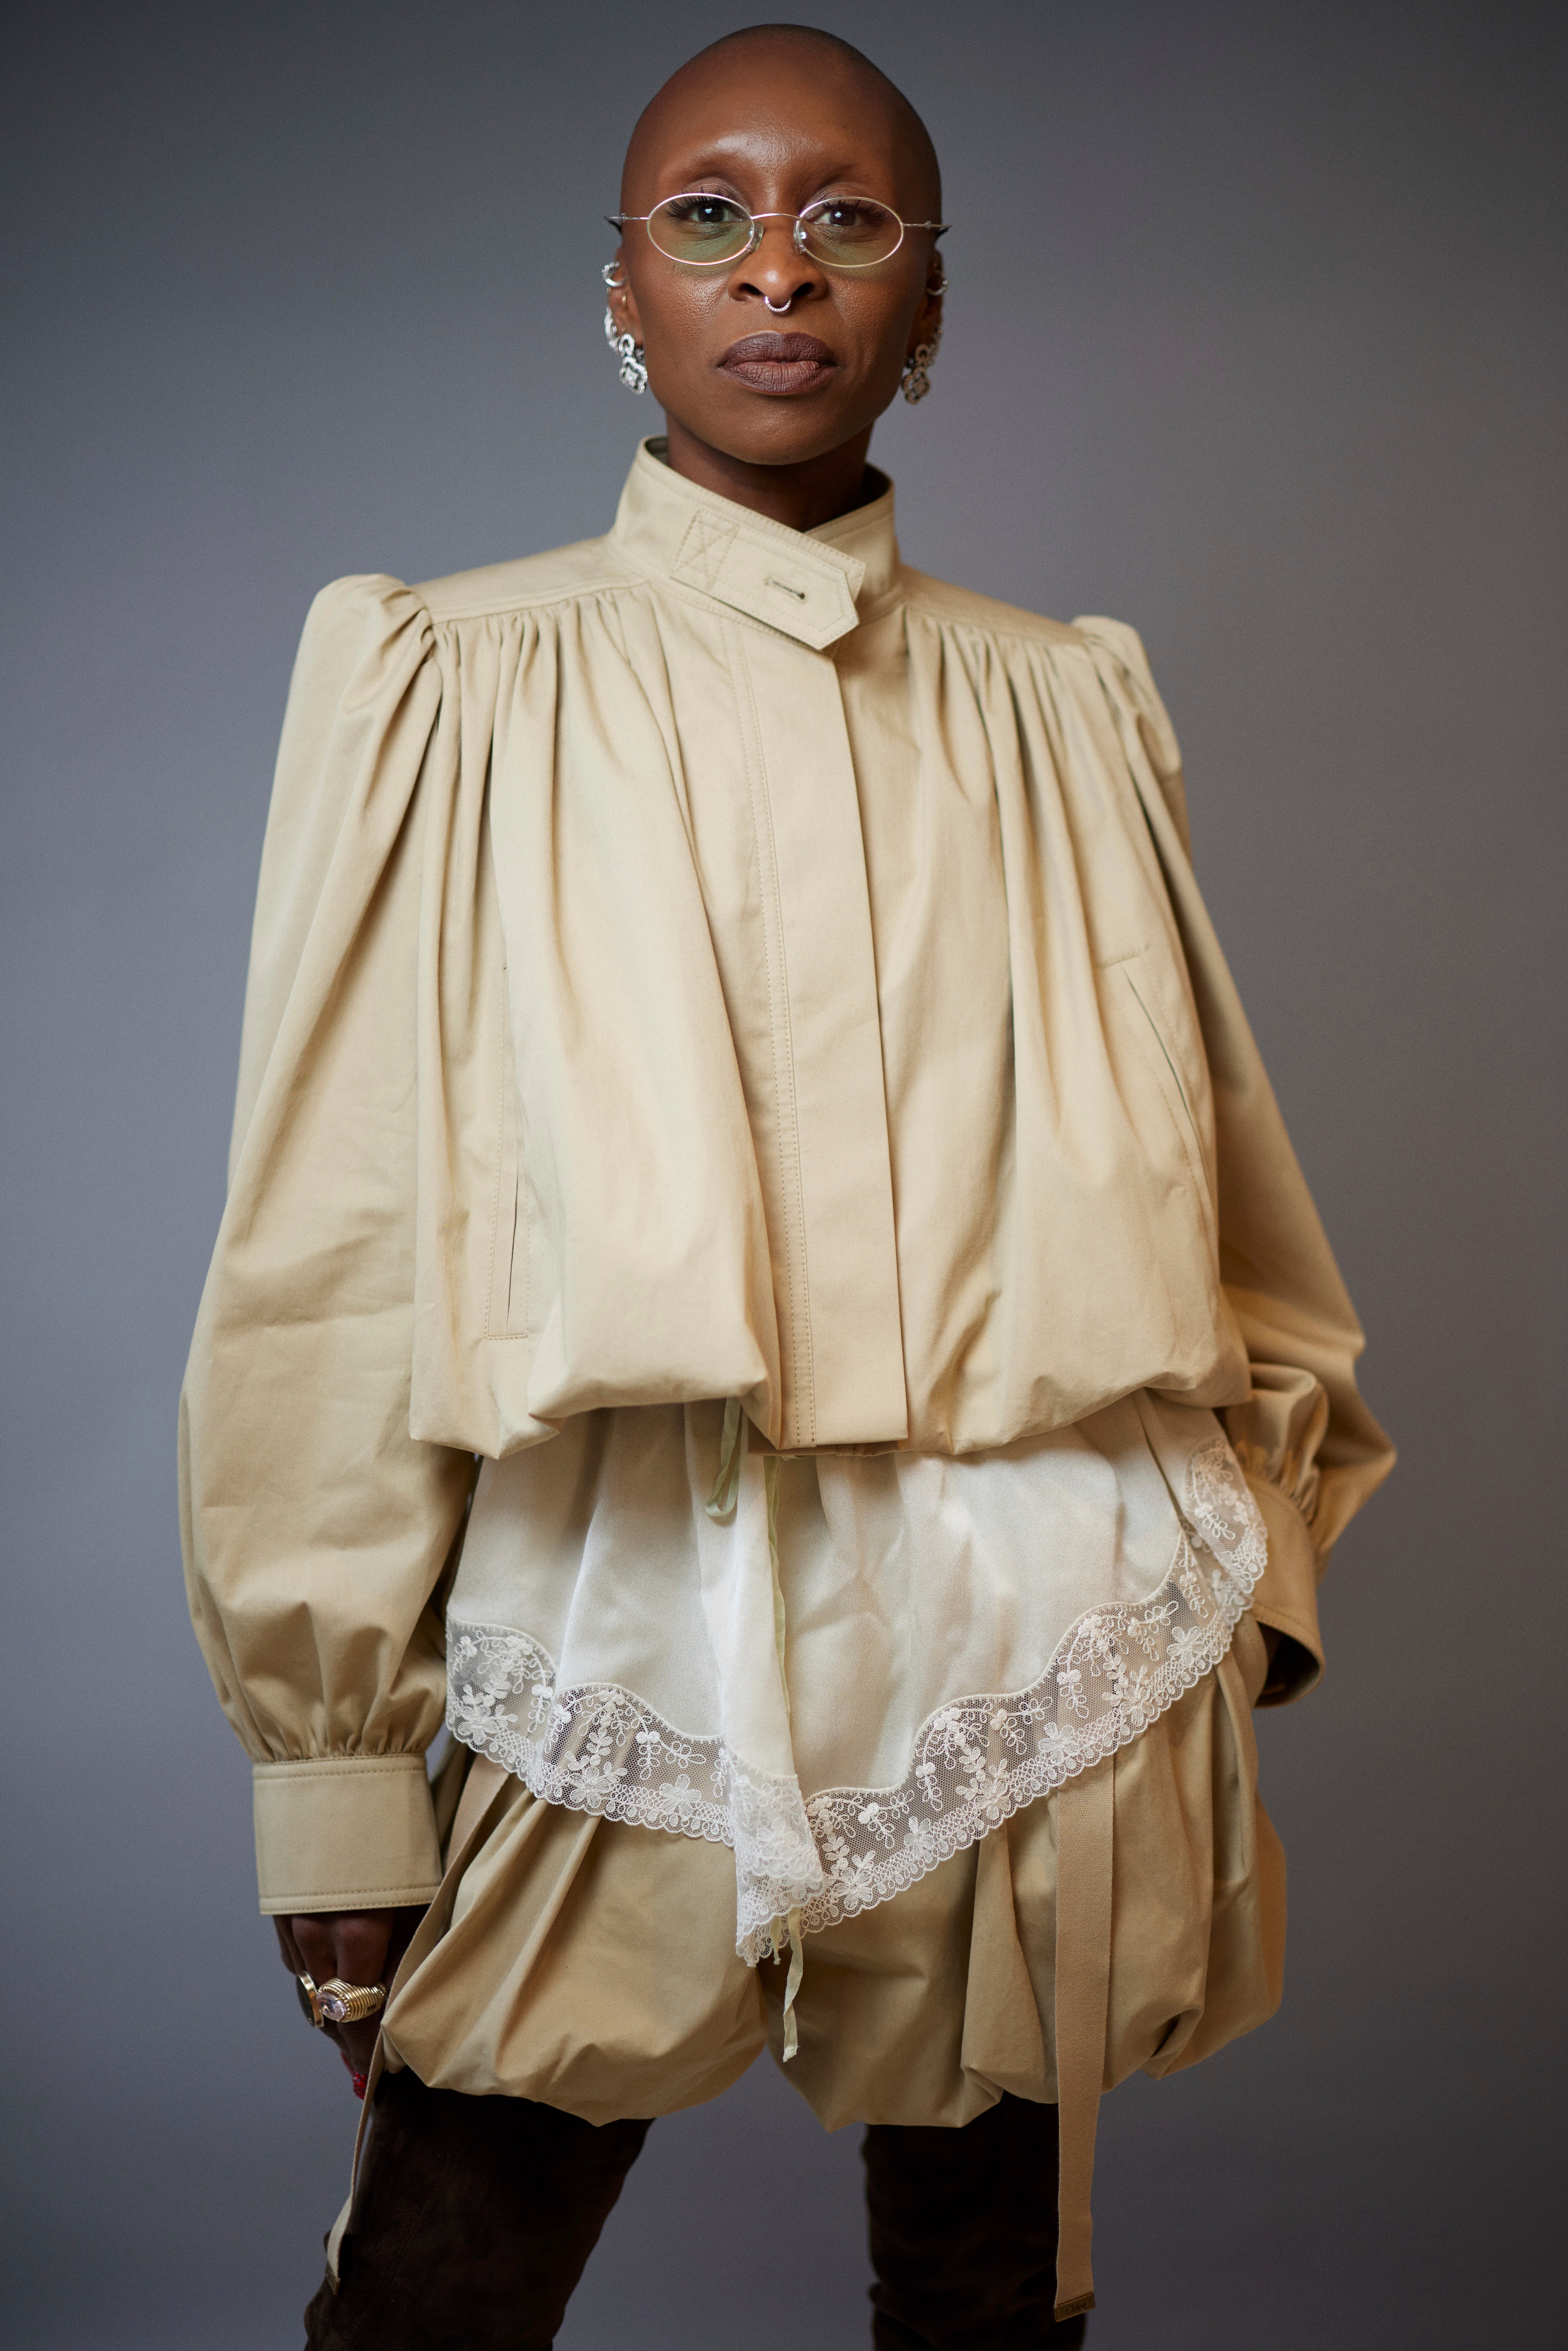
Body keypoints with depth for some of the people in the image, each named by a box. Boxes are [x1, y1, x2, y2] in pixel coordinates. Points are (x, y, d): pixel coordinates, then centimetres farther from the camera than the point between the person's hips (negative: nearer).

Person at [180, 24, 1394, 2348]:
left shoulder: (1062, 709, 6)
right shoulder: (461, 688, -1)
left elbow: (1213, 1197, 14)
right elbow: (330, 1249, -3)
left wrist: (1250, 1568, 12)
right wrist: (333, 1765, -4)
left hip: (1044, 1666, 3)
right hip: (625, 1638, -2)